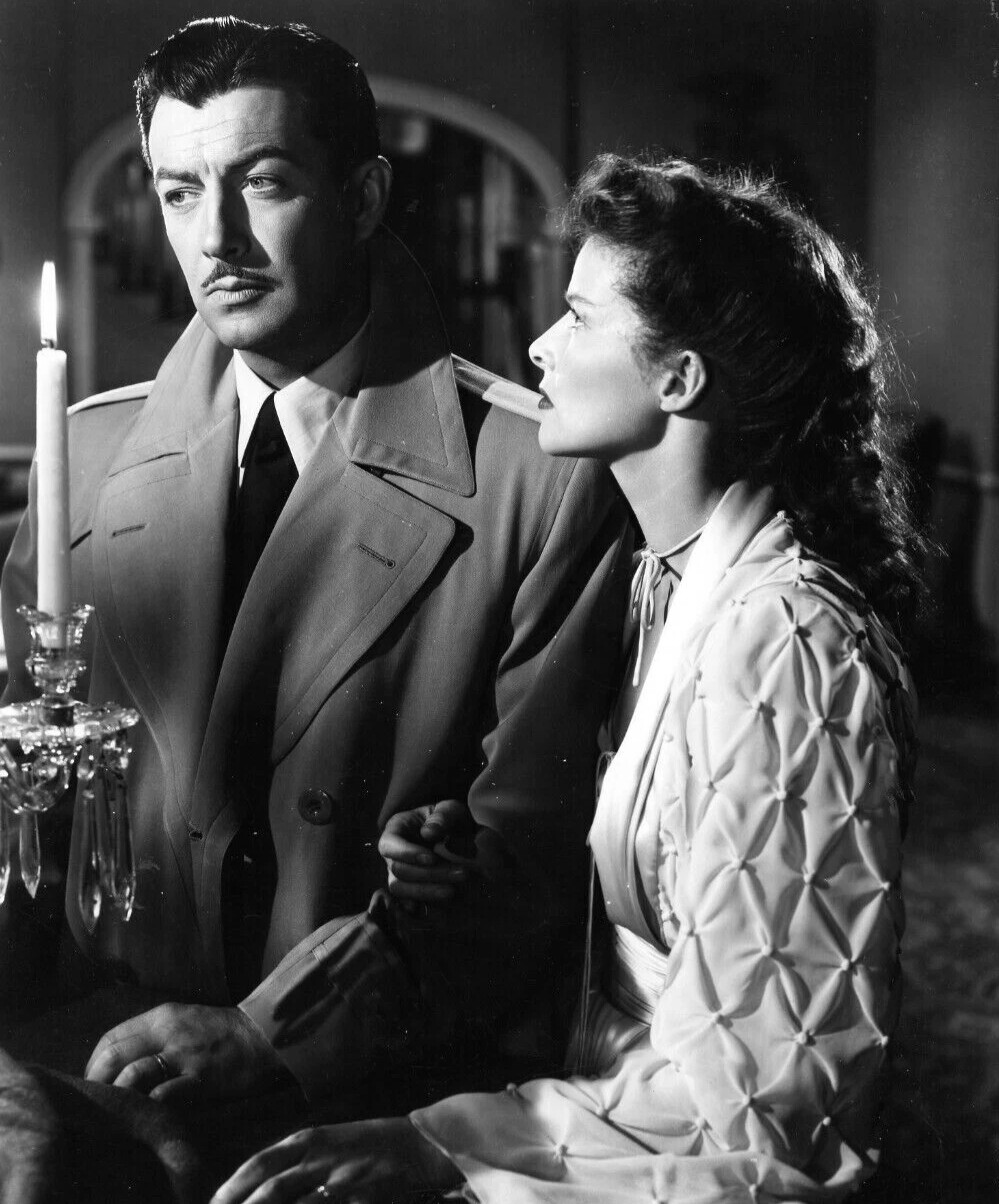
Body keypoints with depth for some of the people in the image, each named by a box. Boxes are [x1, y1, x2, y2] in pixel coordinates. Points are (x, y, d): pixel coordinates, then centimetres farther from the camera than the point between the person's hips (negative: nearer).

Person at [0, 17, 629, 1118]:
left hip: (401, 1091, -4)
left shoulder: (541, 480, -7)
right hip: (108, 1047, 4)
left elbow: (529, 848, -9)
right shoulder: (90, 453, 7)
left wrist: (268, 1031, -17)